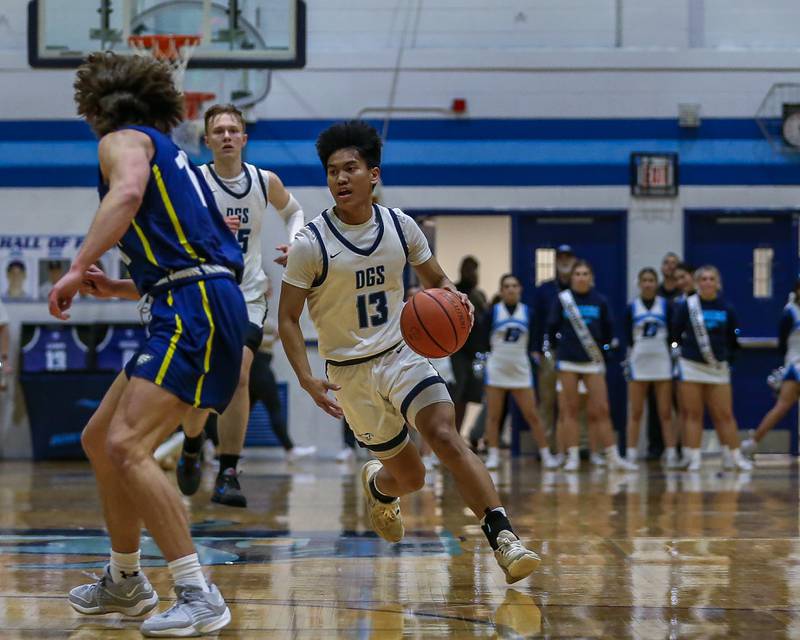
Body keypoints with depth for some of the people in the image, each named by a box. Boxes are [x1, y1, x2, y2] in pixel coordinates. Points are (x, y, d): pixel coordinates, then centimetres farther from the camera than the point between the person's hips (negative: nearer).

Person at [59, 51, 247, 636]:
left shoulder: (123, 140, 2)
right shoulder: (168, 155, 29)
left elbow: (127, 192, -23)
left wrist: (77, 269, -26)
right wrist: (116, 288, 29)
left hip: (196, 312, -10)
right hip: (192, 309, 10)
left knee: (127, 447, -20)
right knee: (99, 439, 17)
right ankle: (125, 582, 29)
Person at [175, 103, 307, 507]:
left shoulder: (266, 182, -1)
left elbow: (293, 210, 21)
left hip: (247, 295, 1)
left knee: (238, 375, -17)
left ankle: (228, 475, -14)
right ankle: (192, 447, 34)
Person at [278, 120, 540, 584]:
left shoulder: (400, 226, -3)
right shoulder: (312, 243, -13)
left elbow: (436, 279, 12)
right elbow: (288, 318, -7)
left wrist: (454, 299, -12)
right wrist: (307, 379, -20)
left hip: (403, 355, 1)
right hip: (350, 371, -1)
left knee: (445, 435, -26)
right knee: (411, 478, 6)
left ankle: (503, 537, -32)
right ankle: (378, 485, 45)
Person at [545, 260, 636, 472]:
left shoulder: (600, 301, 3)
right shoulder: (562, 299, 0)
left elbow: (608, 329, 12)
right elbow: (552, 327, 5)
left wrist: (602, 347, 12)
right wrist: (556, 346, 8)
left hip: (593, 361, 1)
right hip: (567, 361, -1)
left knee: (601, 410, -3)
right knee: (569, 410, 2)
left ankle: (613, 457, -2)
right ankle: (572, 456, 6)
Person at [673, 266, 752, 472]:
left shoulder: (726, 308, 2)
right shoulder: (686, 306, -4)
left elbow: (733, 339, 11)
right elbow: (676, 335, 1)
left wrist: (727, 356, 4)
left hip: (719, 367, 1)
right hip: (691, 366, -1)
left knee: (725, 414, 3)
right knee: (693, 414, 1)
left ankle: (734, 457, 10)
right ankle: (694, 460, 4)